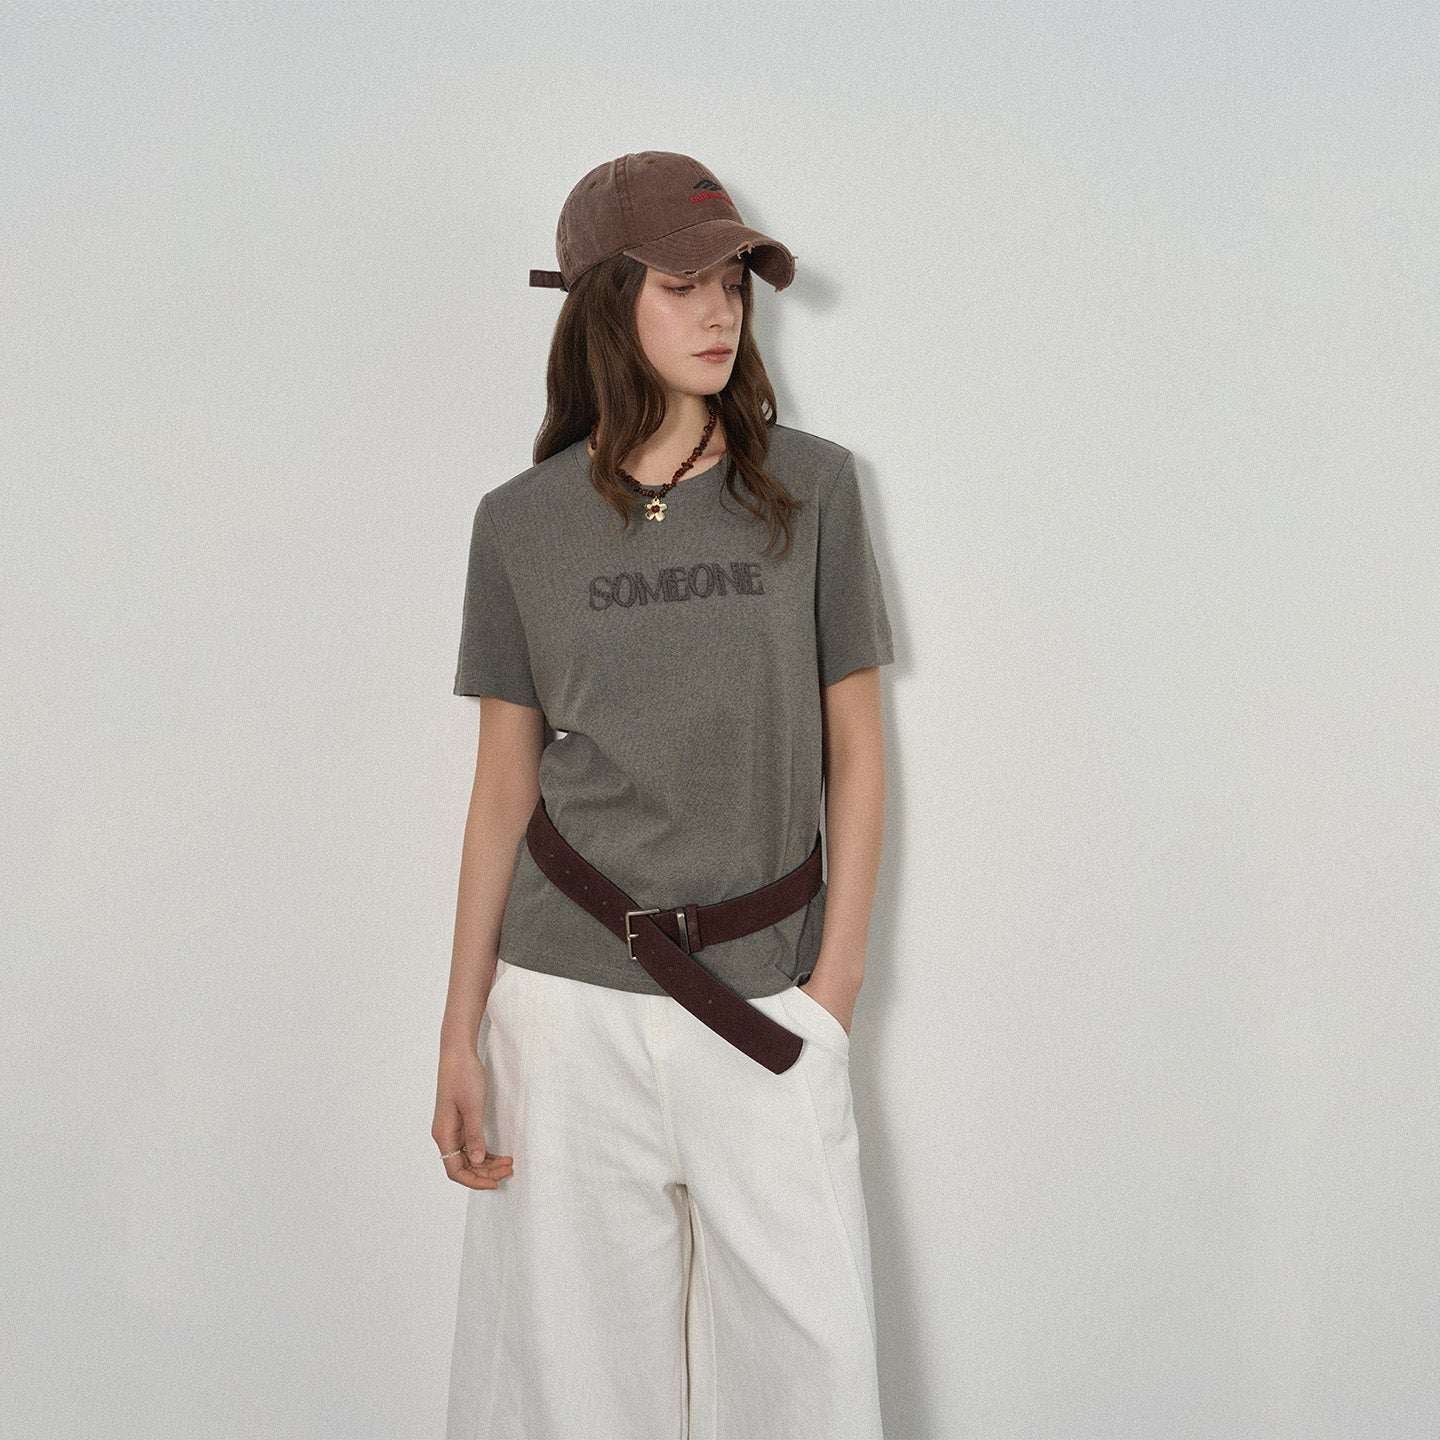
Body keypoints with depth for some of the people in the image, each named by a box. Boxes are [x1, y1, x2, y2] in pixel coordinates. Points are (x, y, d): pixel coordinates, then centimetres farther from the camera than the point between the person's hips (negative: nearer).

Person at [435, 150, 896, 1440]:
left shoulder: (811, 488, 1)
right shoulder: (523, 524, 3)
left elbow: (855, 748, 4)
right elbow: (505, 782, 6)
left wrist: (835, 984, -2)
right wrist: (463, 1034, 5)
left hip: (765, 1002, 0)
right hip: (570, 1003, 1)